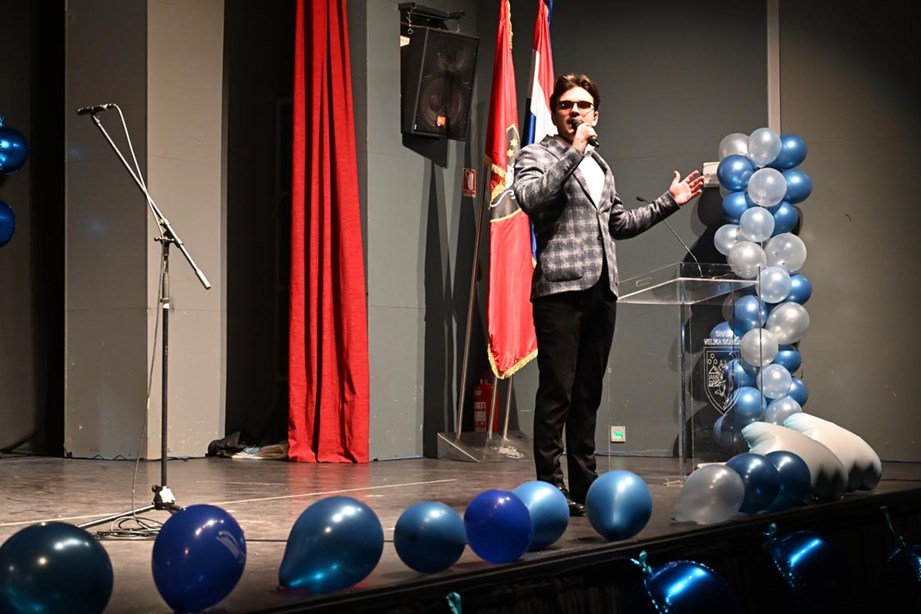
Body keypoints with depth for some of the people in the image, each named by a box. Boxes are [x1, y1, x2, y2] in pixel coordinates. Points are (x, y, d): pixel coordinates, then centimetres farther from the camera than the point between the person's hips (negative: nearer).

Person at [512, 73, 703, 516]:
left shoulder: (600, 166, 24)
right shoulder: (535, 156, 3)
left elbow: (619, 223, 31)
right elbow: (530, 198, -18)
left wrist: (669, 202, 27)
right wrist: (574, 151, -16)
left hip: (601, 292, 7)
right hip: (560, 290, -7)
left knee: (588, 394, 9)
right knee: (557, 392, -10)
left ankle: (584, 483, 14)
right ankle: (551, 486, -8)